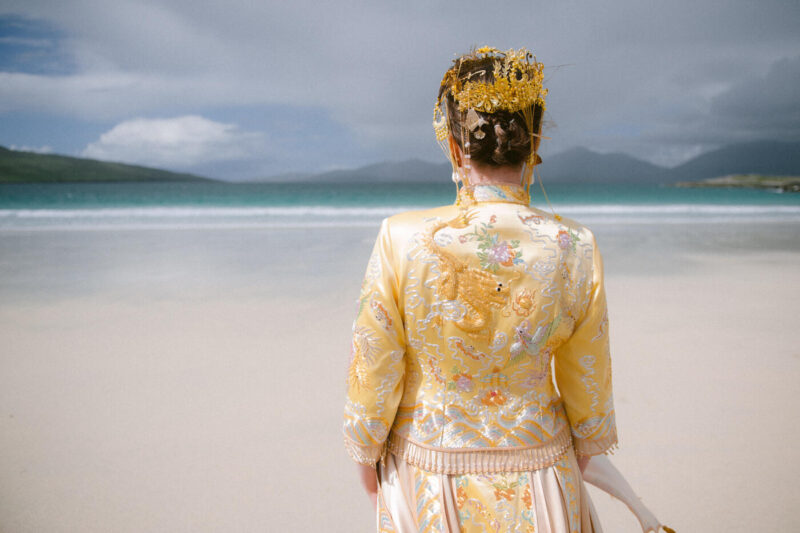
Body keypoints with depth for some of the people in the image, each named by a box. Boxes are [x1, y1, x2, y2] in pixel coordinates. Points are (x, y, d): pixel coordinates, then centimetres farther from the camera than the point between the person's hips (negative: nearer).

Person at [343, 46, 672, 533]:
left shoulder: (402, 240, -23)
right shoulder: (576, 250, -18)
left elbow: (375, 369, -12)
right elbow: (588, 381, -5)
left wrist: (366, 451, 6)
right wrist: (586, 445, 15)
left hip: (427, 464, 0)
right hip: (534, 476, 1)